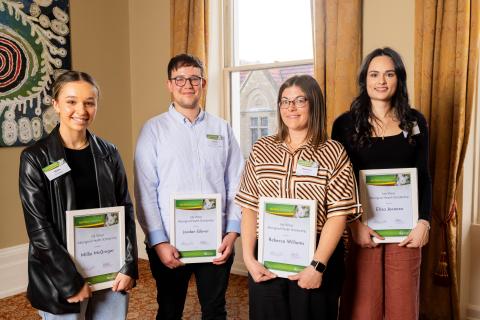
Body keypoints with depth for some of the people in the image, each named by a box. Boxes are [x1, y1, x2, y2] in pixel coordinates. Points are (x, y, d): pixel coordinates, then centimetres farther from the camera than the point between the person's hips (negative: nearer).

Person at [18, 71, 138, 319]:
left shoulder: (108, 153, 3)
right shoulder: (35, 158, -7)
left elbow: (126, 211, 3)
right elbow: (37, 226, -10)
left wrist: (128, 266, -4)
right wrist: (71, 280, -12)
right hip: (61, 274, -3)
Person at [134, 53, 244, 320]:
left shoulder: (222, 128, 4)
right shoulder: (154, 129, -2)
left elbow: (236, 185, 3)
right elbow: (145, 191, -6)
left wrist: (232, 233, -4)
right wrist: (159, 242, -10)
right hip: (168, 244, -1)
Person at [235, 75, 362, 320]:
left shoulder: (333, 153, -3)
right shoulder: (262, 149, 4)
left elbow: (338, 214, -8)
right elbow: (249, 207, 3)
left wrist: (317, 265, -14)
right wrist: (249, 258, -5)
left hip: (316, 258, -2)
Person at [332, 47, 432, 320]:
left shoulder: (415, 121, 7)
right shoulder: (346, 123, -1)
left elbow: (424, 177, 8)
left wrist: (424, 222, -4)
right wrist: (354, 224, -12)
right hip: (363, 225, -2)